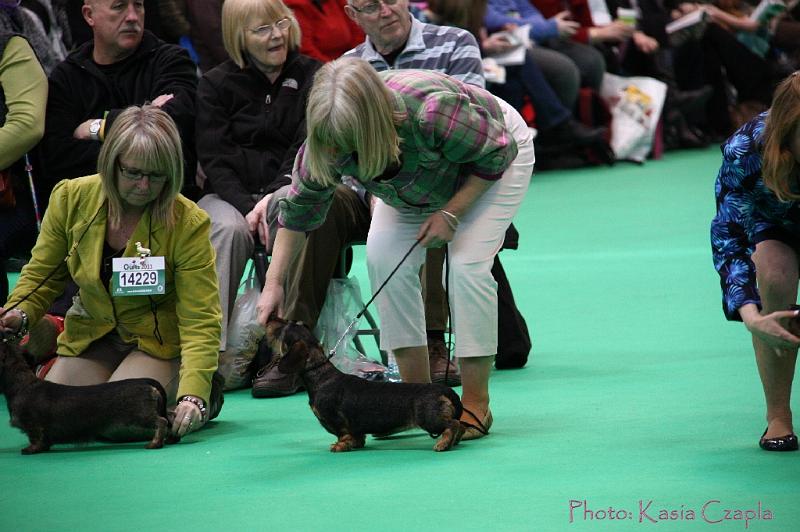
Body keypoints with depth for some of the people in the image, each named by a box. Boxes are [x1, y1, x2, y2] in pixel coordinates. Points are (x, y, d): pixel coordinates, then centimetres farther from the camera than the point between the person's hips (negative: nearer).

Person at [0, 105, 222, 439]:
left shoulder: (188, 224, -22)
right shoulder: (71, 198, -12)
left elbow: (200, 322, -24)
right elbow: (42, 273, 3)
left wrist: (193, 396, -38)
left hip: (160, 340, -5)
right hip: (91, 334, 5)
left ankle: (201, 400, 4)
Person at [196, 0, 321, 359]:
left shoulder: (311, 77, 9)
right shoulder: (216, 84, 8)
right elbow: (215, 159, -1)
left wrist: (273, 197, -20)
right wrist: (248, 207, -19)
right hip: (229, 194, 1)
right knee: (230, 229, -34)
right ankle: (214, 346, -38)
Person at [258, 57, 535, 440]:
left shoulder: (431, 111, -44)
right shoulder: (325, 146, -28)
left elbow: (495, 154, -26)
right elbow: (298, 209, -12)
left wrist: (451, 213, -26)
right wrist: (274, 283, -13)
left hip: (497, 151, -5)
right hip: (417, 179, 5)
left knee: (466, 262, -22)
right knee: (384, 257, -14)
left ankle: (476, 404, -13)